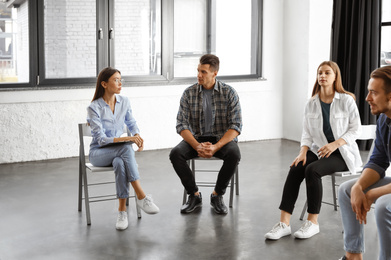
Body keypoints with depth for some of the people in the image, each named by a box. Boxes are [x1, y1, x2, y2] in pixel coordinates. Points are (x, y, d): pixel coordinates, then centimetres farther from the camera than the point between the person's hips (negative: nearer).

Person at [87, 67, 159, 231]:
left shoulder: (124, 102, 2)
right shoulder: (94, 108, -13)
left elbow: (131, 123, 14)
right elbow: (101, 139, -19)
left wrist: (137, 136, -10)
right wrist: (127, 139, -31)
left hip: (118, 152, 4)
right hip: (98, 153, -4)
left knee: (120, 163, -35)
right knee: (126, 148, -36)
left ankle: (122, 210, -31)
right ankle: (141, 197, -36)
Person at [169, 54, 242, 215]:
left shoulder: (229, 93, -6)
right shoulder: (189, 93, -2)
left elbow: (236, 126, -11)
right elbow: (182, 125, -6)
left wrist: (216, 147, -26)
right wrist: (197, 146, -24)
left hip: (222, 139, -2)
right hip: (196, 139, 2)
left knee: (234, 154, -34)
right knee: (175, 153, -27)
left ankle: (217, 195, -12)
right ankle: (194, 195, -9)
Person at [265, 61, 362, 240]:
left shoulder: (346, 100, -3)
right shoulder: (311, 103, 9)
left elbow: (355, 129, -4)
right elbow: (307, 132, 7)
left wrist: (335, 144, -19)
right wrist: (303, 152, -11)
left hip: (342, 153, -4)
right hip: (318, 150, 4)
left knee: (312, 170, -31)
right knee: (295, 168, -25)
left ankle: (312, 222, -19)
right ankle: (284, 223, -27)